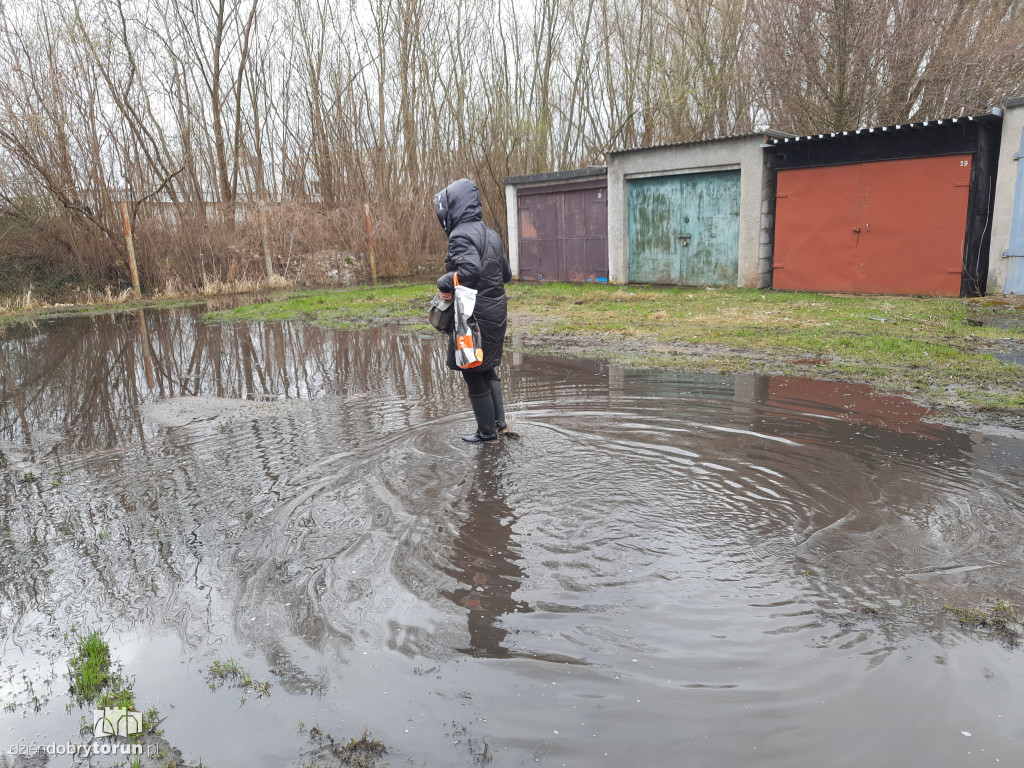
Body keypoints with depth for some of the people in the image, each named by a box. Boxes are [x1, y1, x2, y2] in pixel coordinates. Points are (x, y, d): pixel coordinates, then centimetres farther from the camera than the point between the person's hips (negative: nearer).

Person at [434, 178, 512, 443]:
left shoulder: (461, 234, -15)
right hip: (497, 311, 9)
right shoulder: (491, 234, 11)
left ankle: (487, 431, 14)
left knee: (472, 373, 5)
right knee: (488, 368, 22)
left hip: (474, 316, -8)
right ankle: (499, 420, 25)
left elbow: (470, 269, -32)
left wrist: (444, 283, -20)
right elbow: (506, 274, 16)